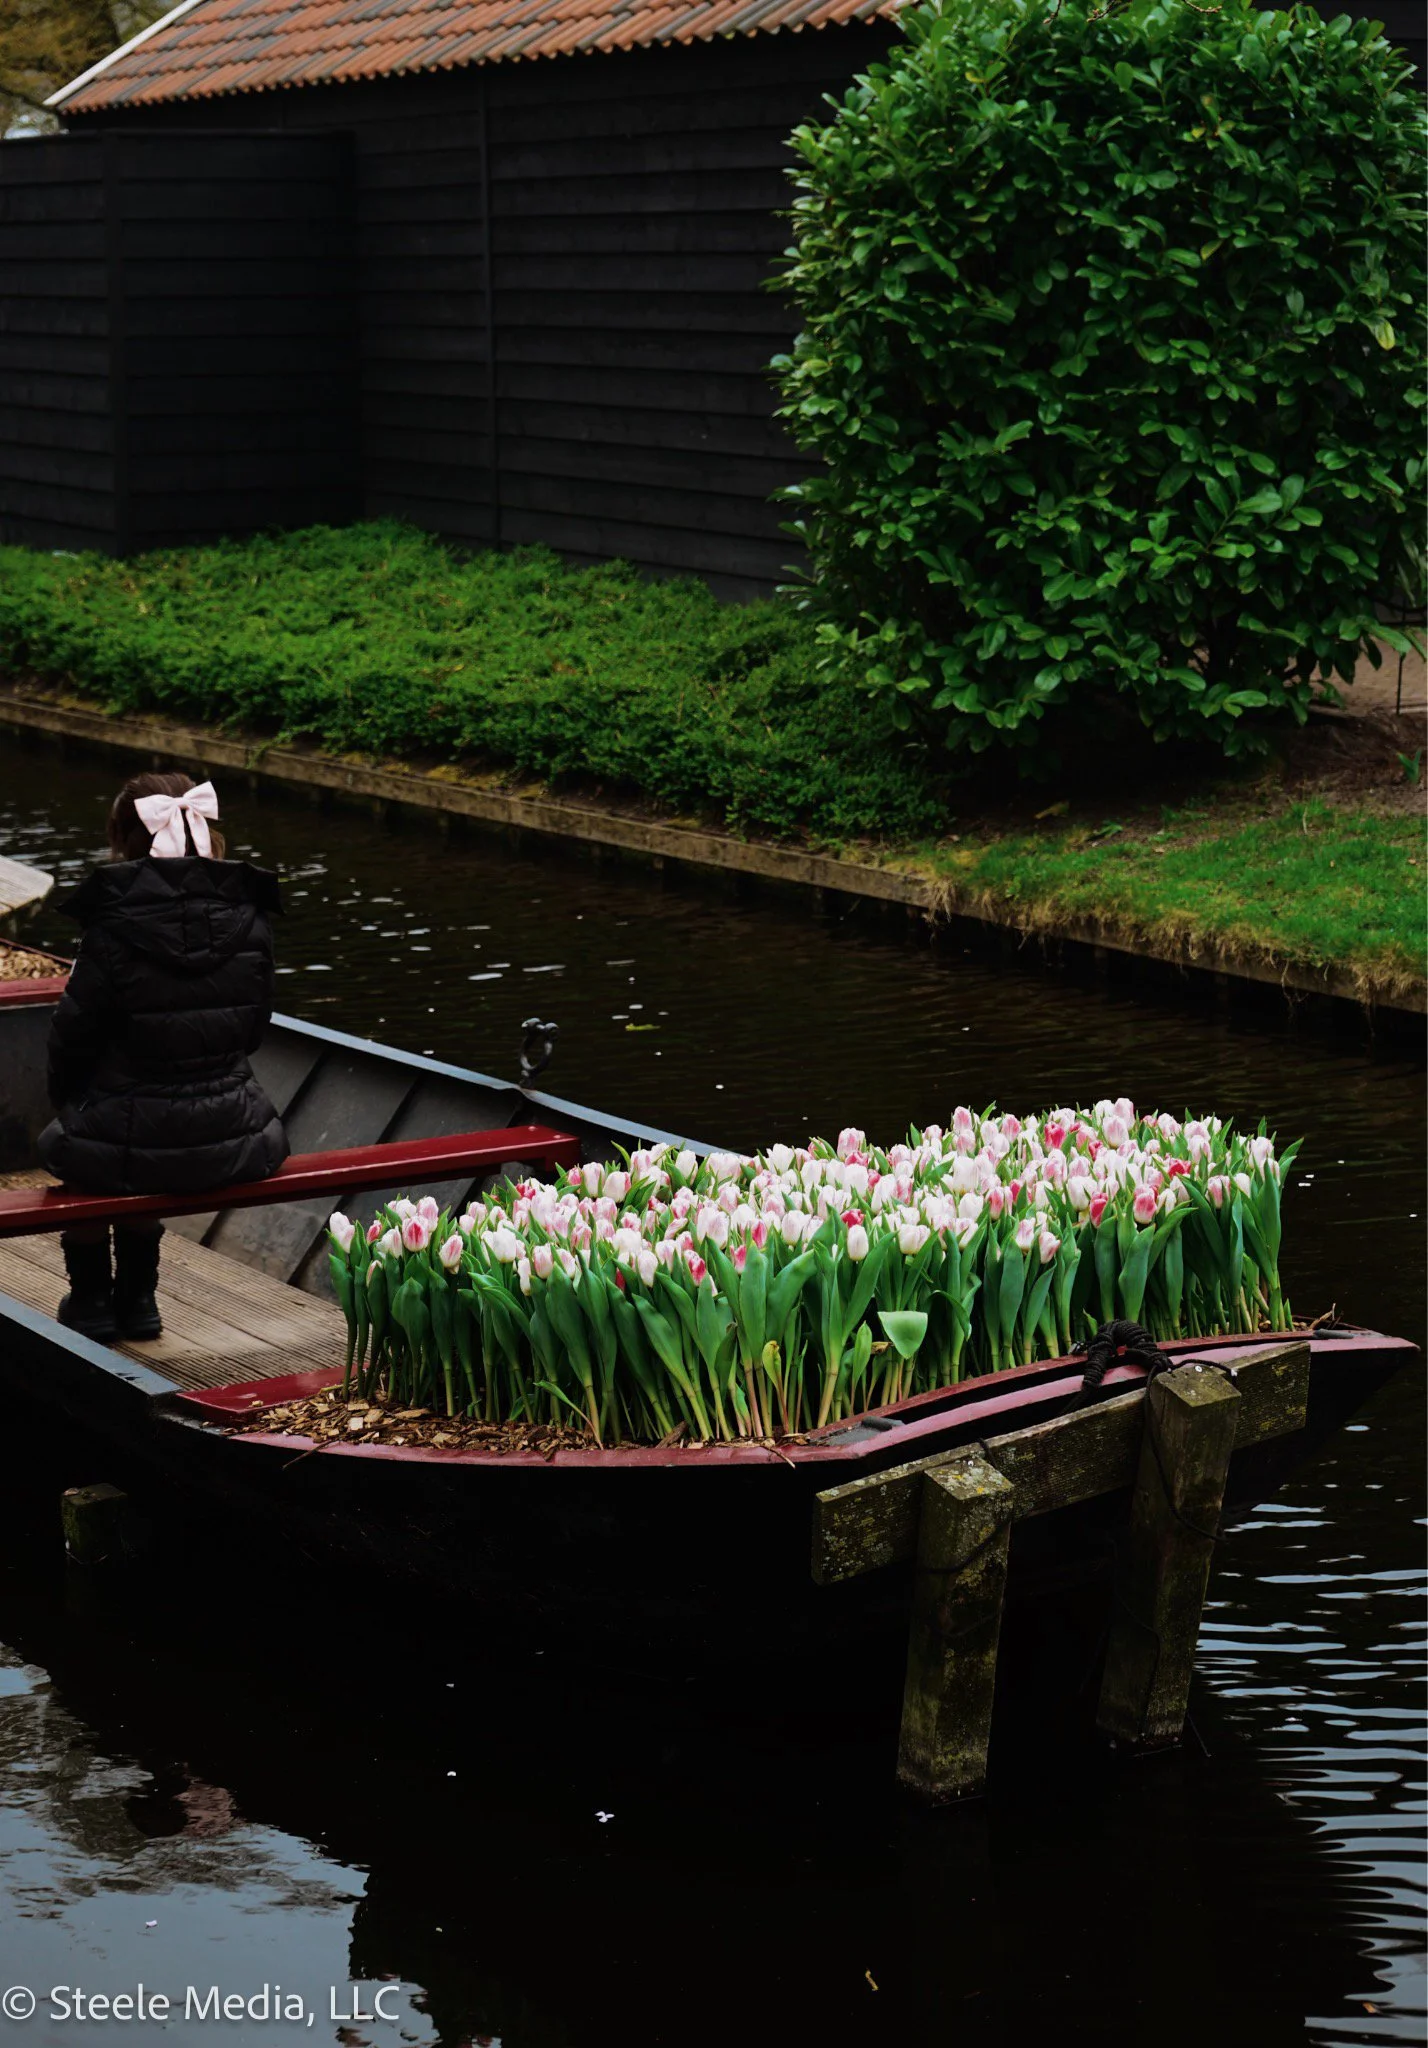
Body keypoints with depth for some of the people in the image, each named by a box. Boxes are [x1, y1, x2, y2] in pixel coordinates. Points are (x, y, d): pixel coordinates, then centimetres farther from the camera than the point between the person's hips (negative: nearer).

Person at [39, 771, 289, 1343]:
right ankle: (136, 1295, 44)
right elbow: (252, 1029, 8)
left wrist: (68, 1101, 13)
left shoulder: (114, 930, -16)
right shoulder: (249, 921, -3)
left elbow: (71, 1040, -7)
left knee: (61, 1140, 30)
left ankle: (91, 1297, 39)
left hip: (131, 1153, -4)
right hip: (232, 1146, 4)